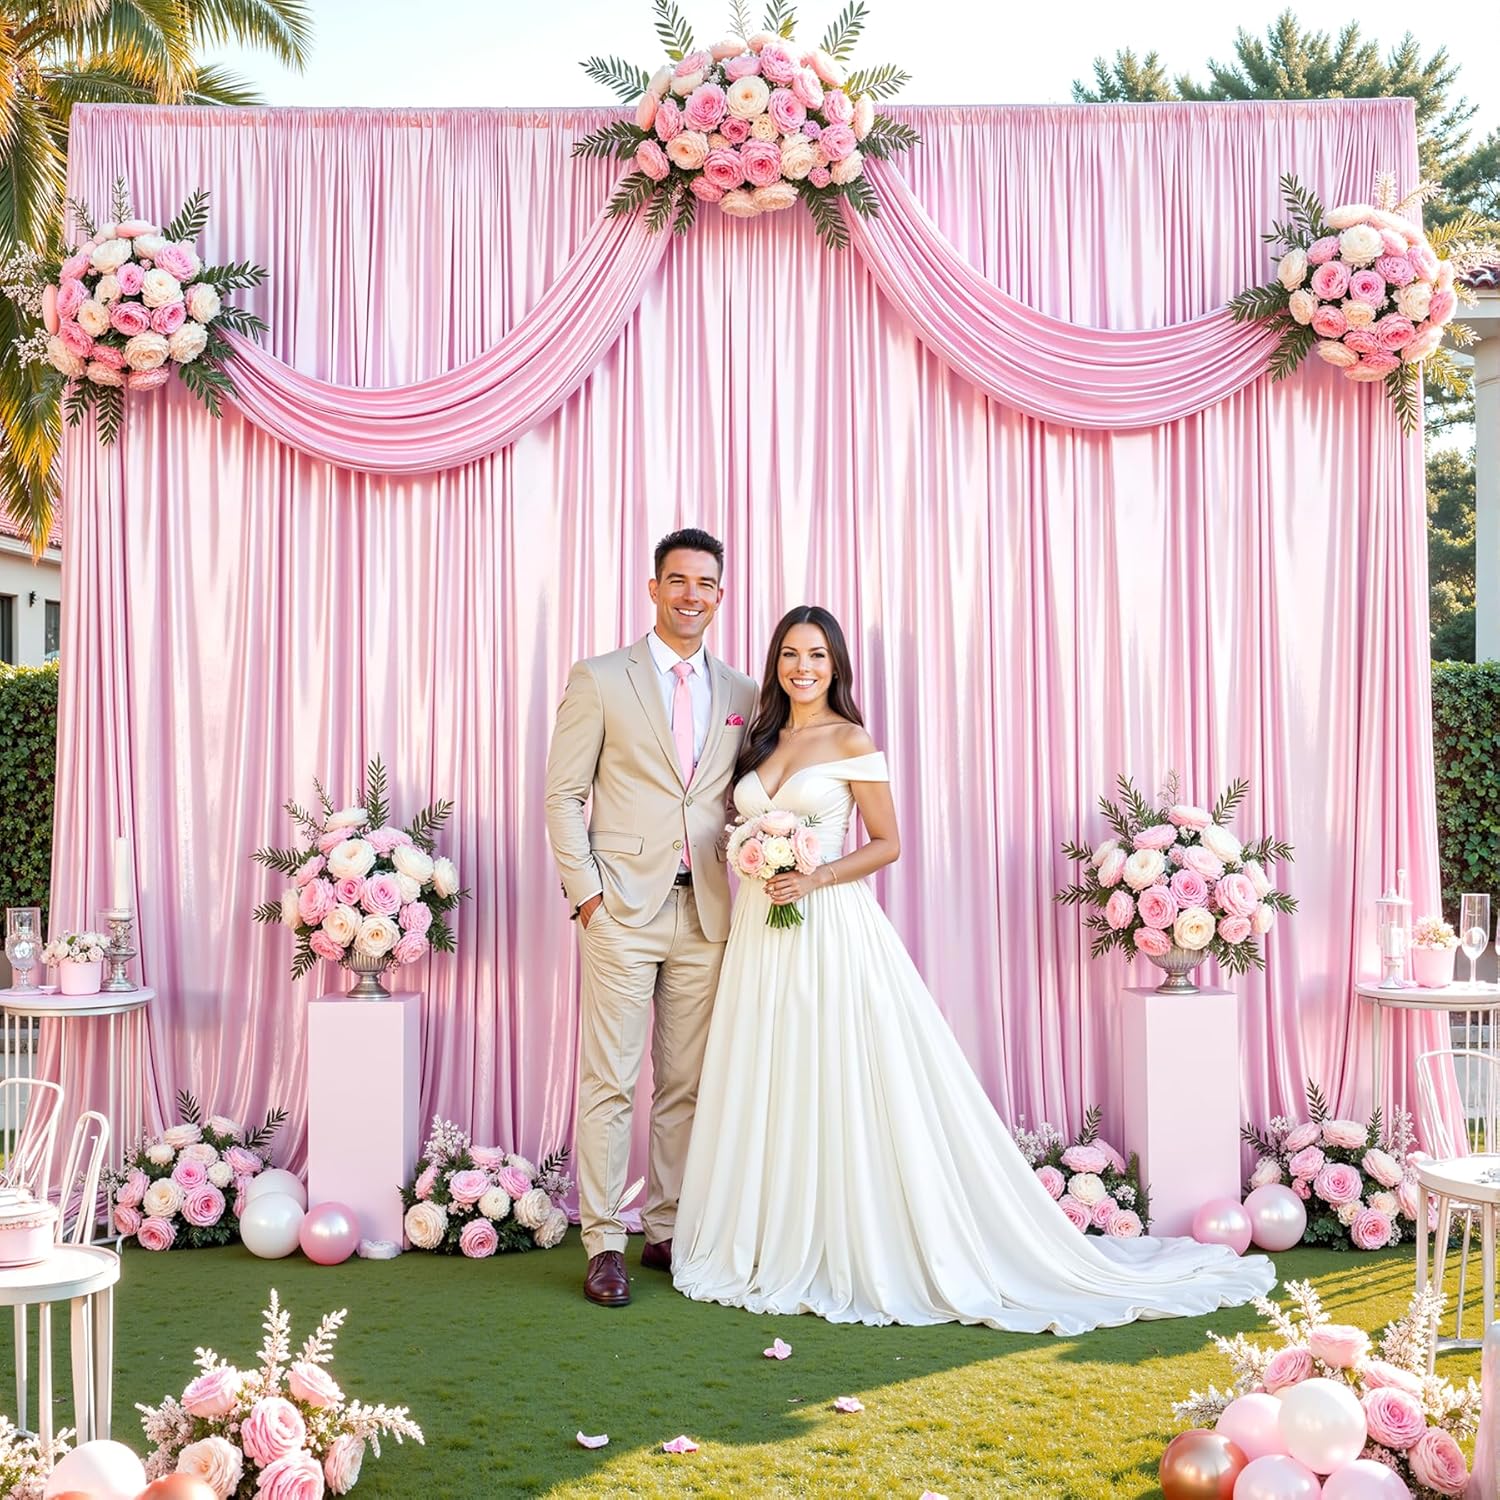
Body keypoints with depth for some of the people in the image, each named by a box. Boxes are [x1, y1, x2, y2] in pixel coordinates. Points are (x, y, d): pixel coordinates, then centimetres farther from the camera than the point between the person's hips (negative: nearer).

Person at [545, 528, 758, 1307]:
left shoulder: (741, 694, 12)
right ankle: (604, 1242, 4)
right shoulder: (600, 679, 1)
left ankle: (669, 1231, 19)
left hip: (706, 915, 4)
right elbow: (563, 794, -1)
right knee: (610, 1082, -2)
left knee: (687, 1085, 9)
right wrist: (586, 892, -8)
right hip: (623, 910, -4)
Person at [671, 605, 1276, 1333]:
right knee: (767, 1092, 8)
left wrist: (817, 877, -16)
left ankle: (862, 1253, 4)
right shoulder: (759, 740, 13)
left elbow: (886, 843, -5)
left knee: (846, 1090, -4)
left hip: (833, 931, -6)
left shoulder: (851, 742, -3)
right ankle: (775, 1247, 18)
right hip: (761, 932, 6)